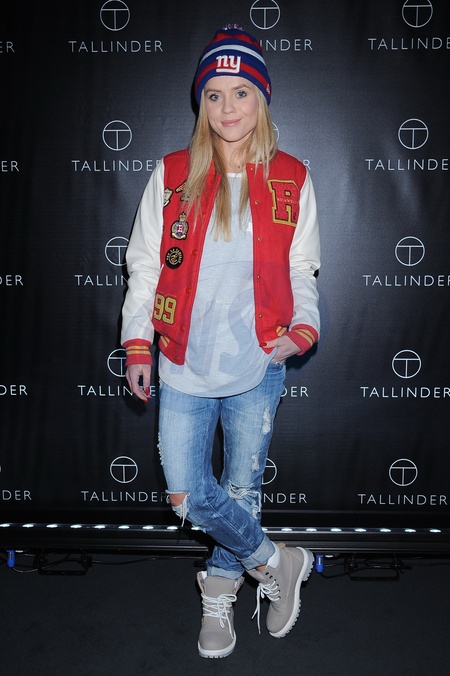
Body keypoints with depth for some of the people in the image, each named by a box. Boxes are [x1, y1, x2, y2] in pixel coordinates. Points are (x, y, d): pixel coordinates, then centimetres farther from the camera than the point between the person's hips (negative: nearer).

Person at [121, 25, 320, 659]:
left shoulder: (291, 180, 1)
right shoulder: (172, 176, 1)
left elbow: (301, 271, 7)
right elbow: (144, 264, 4)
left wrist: (301, 331, -11)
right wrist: (137, 345, -1)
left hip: (256, 369, 0)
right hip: (184, 369, 1)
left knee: (241, 490, 13)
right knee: (188, 496, 1)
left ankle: (219, 595, 38)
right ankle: (278, 563, 25)